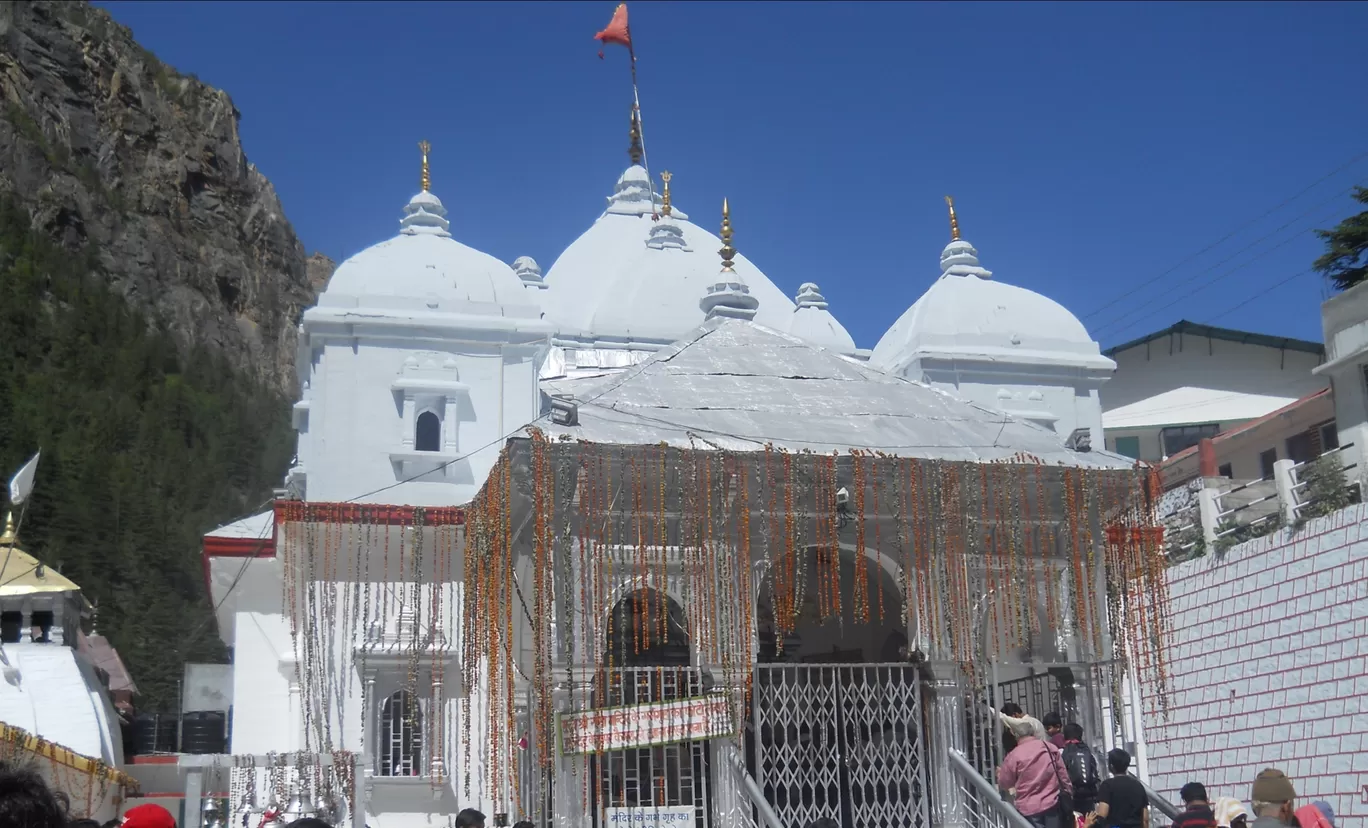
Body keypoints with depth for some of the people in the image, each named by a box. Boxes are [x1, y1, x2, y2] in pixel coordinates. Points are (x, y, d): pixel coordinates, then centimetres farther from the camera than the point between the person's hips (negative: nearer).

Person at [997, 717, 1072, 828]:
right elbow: (1063, 775, 7)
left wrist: (1000, 773, 24)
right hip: (1052, 803, 4)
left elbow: (1005, 783, 2)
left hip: (1029, 808, -4)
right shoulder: (1051, 748, 1)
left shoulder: (1014, 756, -10)